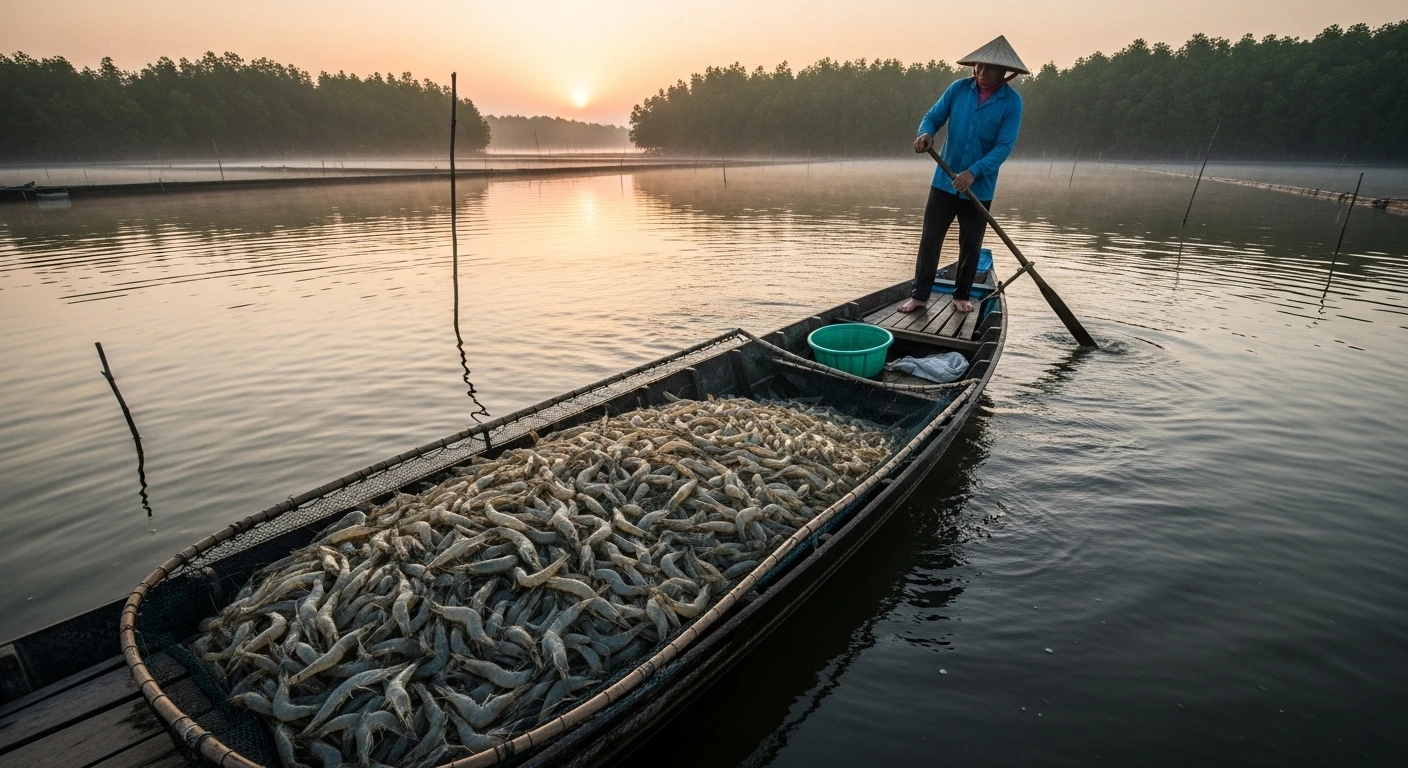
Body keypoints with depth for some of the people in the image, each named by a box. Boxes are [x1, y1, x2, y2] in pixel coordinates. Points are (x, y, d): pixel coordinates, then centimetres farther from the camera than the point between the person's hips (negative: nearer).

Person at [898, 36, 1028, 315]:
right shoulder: (959, 88, -1)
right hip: (944, 181, 1)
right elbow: (933, 116, 4)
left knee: (970, 244, 9)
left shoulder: (1012, 101, -8)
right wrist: (926, 133, -21)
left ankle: (961, 295, 24)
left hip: (980, 188, -1)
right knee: (930, 238, -1)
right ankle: (920, 295, 7)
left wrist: (973, 172, -28)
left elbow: (1004, 146, -14)